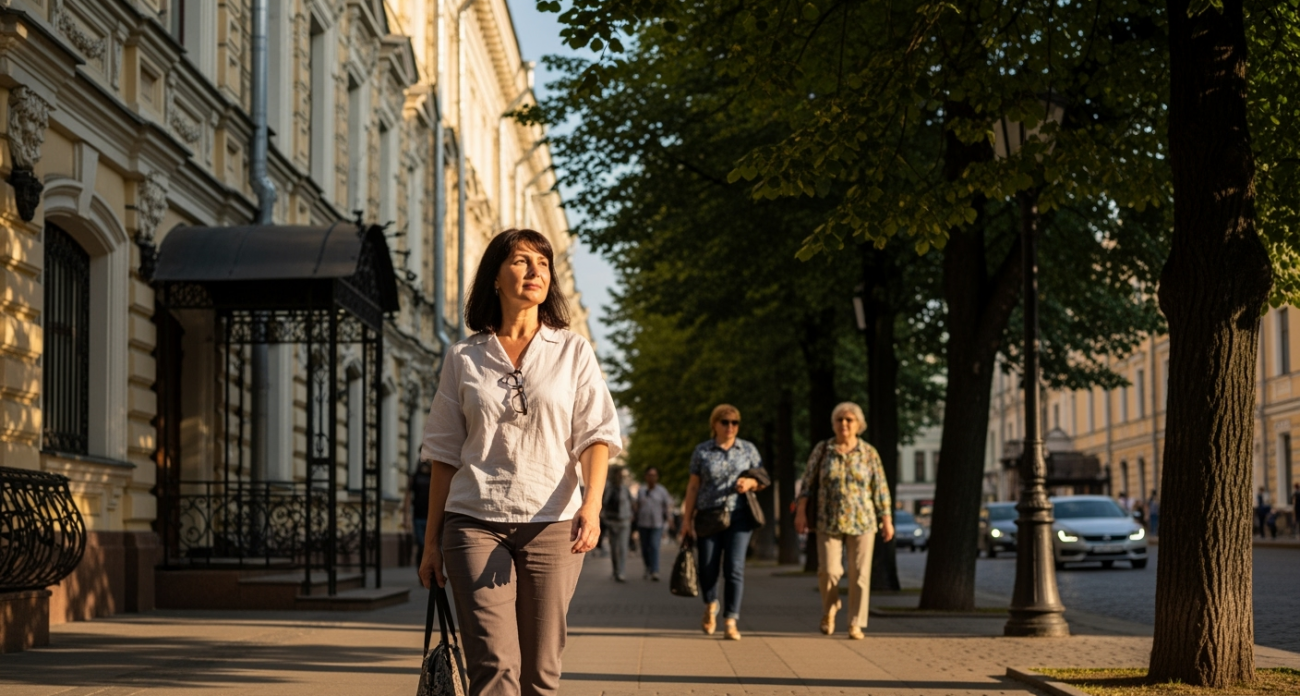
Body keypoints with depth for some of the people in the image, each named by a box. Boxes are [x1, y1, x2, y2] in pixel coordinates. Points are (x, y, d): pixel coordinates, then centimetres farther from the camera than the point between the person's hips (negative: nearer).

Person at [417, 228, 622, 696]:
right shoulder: (463, 359, 10)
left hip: (553, 524, 1)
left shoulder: (573, 352, 9)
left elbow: (597, 434, 1)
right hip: (475, 522, 0)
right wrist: (432, 539, 10)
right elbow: (444, 453, 13)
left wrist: (591, 505, -16)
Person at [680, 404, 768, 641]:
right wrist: (687, 518, 2)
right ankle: (710, 606, 30)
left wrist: (751, 483, -11)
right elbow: (693, 486, 6)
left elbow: (762, 481, 13)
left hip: (739, 515, 0)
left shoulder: (748, 449, 8)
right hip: (709, 516, 0)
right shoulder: (702, 451, 5)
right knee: (708, 568, -1)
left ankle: (731, 622, -8)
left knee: (734, 568, -10)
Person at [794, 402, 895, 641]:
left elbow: (881, 488, 3)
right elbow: (808, 482, 1)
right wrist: (801, 512, -7)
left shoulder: (869, 453, 1)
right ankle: (830, 607, 19)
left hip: (862, 522, 0)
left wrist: (887, 520, 0)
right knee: (828, 571, -10)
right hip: (829, 522, 0)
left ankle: (855, 625, 6)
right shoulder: (822, 450, 2)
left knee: (859, 575, -3)